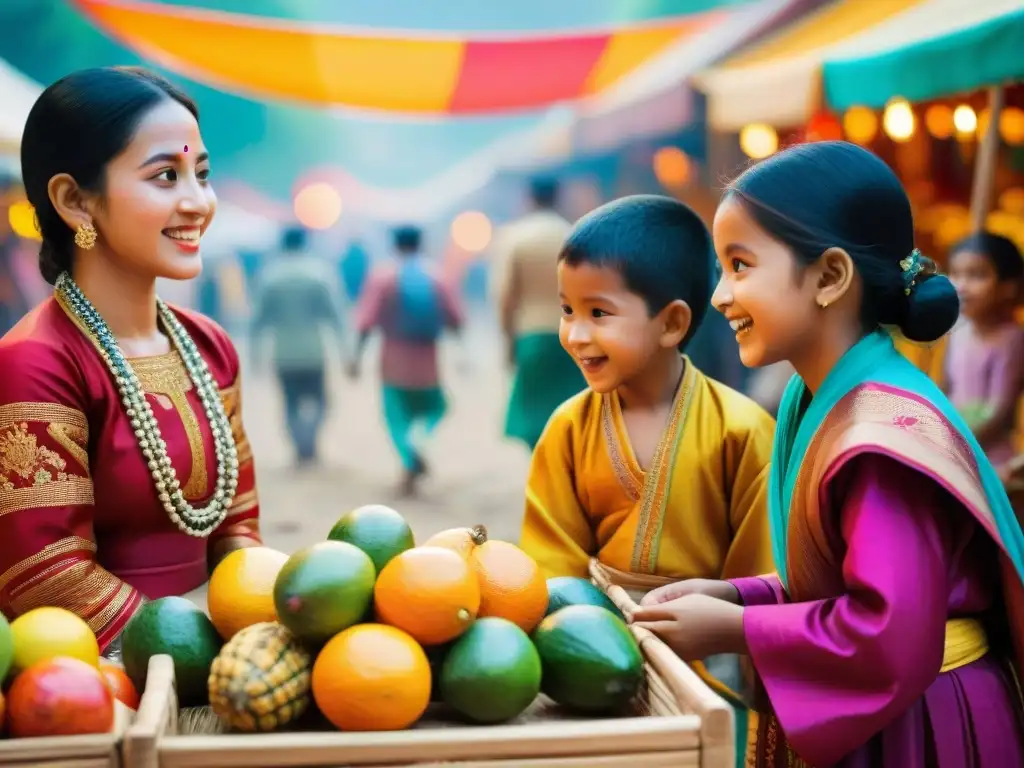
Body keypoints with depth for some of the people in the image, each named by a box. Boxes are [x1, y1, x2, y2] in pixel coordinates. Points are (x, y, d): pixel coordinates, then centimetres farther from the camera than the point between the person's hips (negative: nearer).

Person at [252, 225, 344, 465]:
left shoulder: (270, 274, 1)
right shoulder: (318, 271, -2)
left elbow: (261, 317, 1)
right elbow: (332, 312, -5)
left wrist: (255, 350, 8)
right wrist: (341, 344, 1)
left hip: (284, 353, 1)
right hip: (312, 350, -1)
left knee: (292, 404, 11)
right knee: (317, 400, 12)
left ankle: (301, 448, -1)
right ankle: (309, 440, -10)